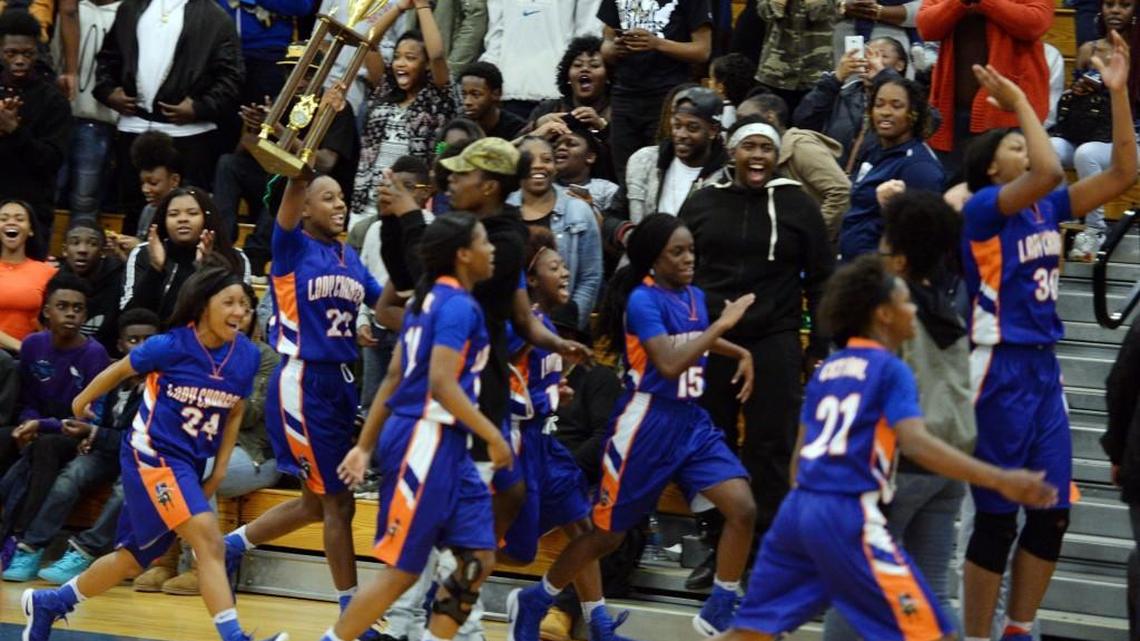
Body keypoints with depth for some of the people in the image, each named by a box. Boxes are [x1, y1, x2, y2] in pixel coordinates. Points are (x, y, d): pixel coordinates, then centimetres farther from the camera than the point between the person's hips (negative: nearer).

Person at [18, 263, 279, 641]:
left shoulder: (247, 356, -5)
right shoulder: (171, 346, -17)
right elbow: (119, 371, 2)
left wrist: (219, 471, 6)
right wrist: (83, 401, 17)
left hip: (190, 464, 7)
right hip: (152, 454, -6)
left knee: (134, 559, 17)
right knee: (208, 539, -24)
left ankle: (46, 603, 36)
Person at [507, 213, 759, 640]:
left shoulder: (694, 297, 8)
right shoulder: (642, 300, -15)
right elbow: (669, 364, -28)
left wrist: (740, 353, 17)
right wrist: (722, 324, -26)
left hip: (691, 421, 7)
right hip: (647, 424, -6)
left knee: (743, 509, -12)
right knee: (609, 533, 5)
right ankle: (531, 603, 26)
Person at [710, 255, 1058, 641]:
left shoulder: (827, 369, 18)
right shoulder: (890, 369, -4)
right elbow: (916, 443, -19)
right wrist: (999, 481, -25)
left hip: (798, 508, 8)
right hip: (847, 515, -8)